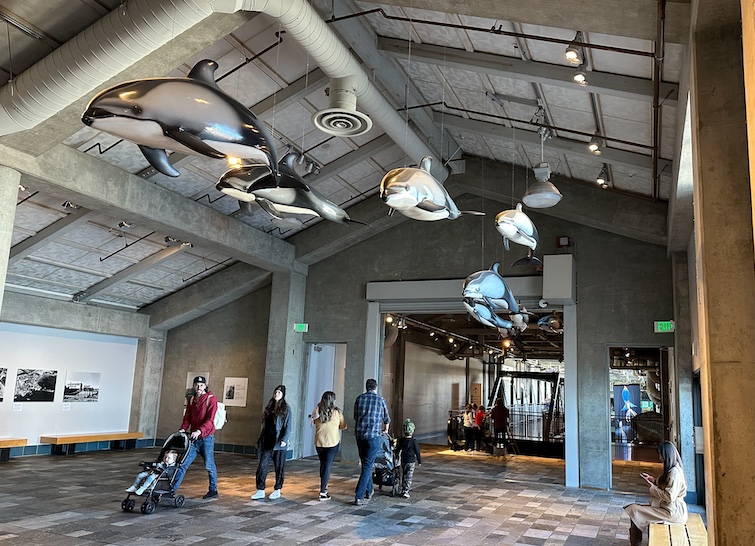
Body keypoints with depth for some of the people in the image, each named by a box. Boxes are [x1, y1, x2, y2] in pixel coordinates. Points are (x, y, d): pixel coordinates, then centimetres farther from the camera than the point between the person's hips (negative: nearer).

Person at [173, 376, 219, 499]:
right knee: (183, 463, 2)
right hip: (193, 438, 5)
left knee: (209, 465, 3)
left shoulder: (211, 399, -8)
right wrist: (183, 429, -6)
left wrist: (199, 431, -28)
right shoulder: (191, 400, 12)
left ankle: (213, 490, 17)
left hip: (206, 438, -5)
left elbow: (210, 420, -16)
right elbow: (187, 417, 13)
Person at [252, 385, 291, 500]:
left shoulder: (286, 408, -4)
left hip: (279, 443, -5)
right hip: (267, 443, 5)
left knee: (279, 468, 6)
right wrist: (260, 440, 14)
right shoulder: (270, 407, 12)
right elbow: (265, 425, 16)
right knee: (262, 466, 0)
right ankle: (260, 491, 5)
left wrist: (284, 439, -20)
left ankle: (277, 490, 18)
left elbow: (287, 426, -9)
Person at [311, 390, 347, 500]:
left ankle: (324, 486, 36)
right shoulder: (337, 412, -10)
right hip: (333, 442, -3)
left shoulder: (318, 412, -4)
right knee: (327, 466, 1)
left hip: (319, 442, 3)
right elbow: (343, 426, 3)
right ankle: (323, 492, -3)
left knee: (323, 464, 21)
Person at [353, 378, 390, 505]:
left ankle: (368, 491, 28)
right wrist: (385, 429, 40)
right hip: (373, 435, -3)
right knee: (368, 465, -2)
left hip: (359, 434, 4)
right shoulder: (380, 399, 3)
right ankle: (358, 496, -9)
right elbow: (386, 418, 19)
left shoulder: (359, 398, 9)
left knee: (365, 464, 18)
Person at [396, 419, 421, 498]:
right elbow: (417, 452, -6)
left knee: (403, 476, 17)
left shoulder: (401, 440, -2)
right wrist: (419, 461, 4)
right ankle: (406, 492, -5)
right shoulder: (414, 441, -12)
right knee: (409, 477, 0)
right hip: (411, 462, -4)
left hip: (403, 461, 4)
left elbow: (398, 449, 8)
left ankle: (403, 490, 23)